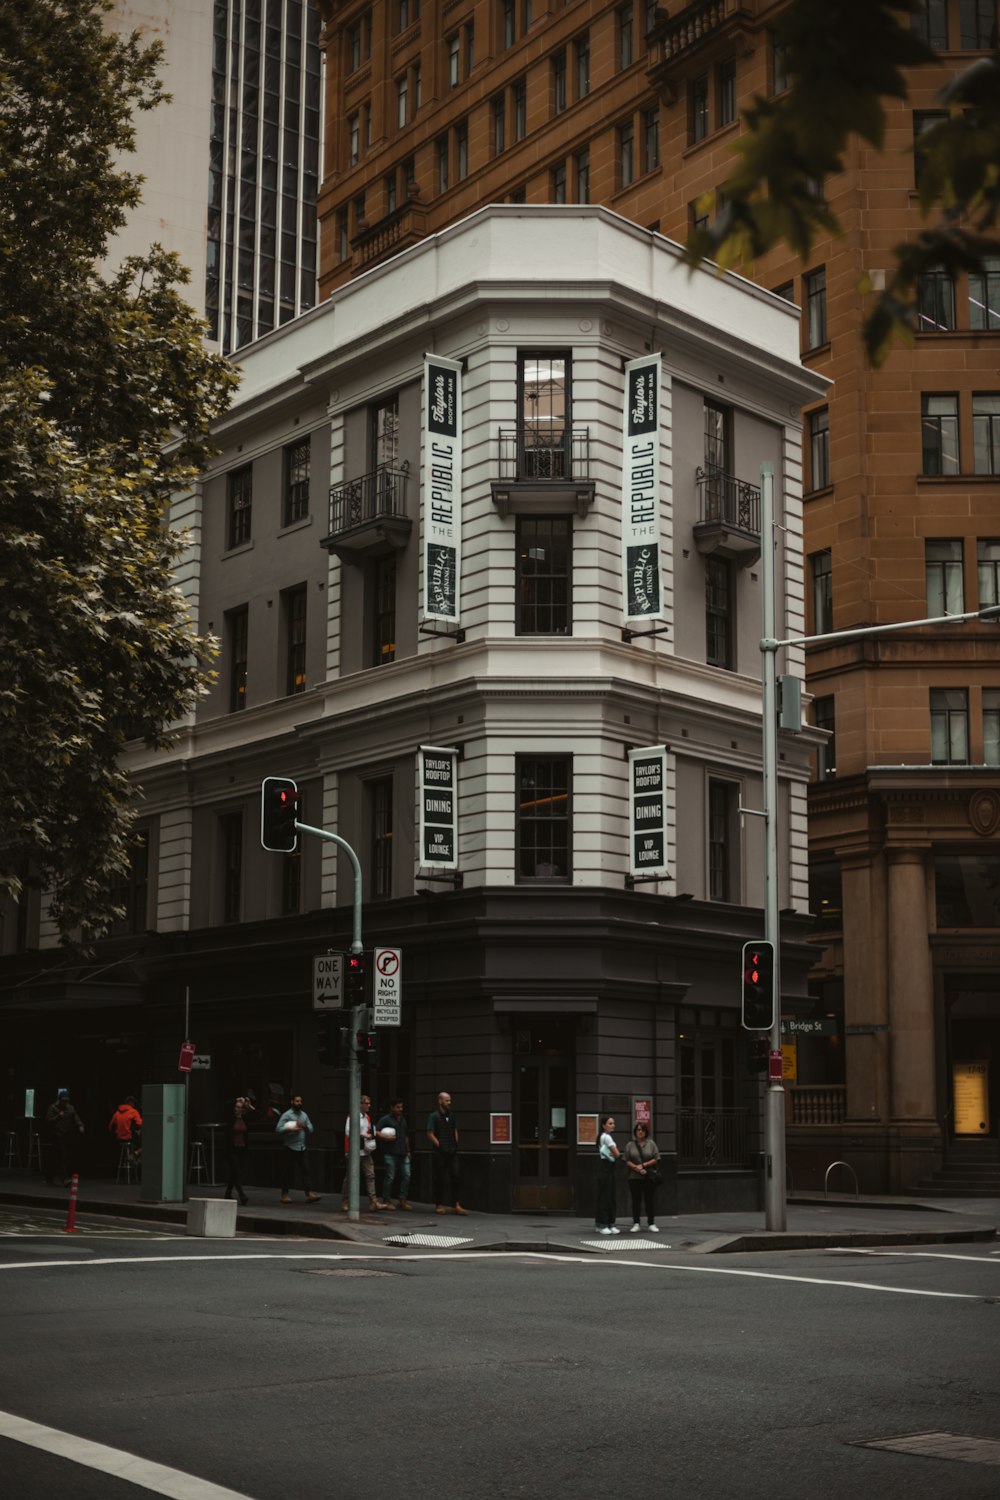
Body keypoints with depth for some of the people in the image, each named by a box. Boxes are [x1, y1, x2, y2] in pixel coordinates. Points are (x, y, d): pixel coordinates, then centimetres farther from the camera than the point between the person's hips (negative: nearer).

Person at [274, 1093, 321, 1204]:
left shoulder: (304, 1115, 15)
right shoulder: (287, 1115, -2)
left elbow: (311, 1130, 13)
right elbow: (278, 1129, -9)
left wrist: (304, 1126, -7)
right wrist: (290, 1129, -19)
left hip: (302, 1147, 5)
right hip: (290, 1148, -5)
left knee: (305, 1170, -2)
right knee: (288, 1171, 1)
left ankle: (308, 1193, -7)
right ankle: (285, 1194, 10)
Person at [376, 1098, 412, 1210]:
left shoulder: (403, 1119, 18)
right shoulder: (385, 1119, -3)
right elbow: (376, 1131, -11)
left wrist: (408, 1150, 23)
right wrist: (385, 1138, -23)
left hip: (403, 1153, 6)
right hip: (391, 1154, -6)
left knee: (406, 1175, 2)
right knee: (390, 1177, -2)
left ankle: (403, 1199, 9)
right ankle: (386, 1201, 7)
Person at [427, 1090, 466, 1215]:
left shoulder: (451, 1116, 14)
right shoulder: (433, 1116, -4)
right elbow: (430, 1135, -8)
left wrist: (455, 1145, 7)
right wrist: (440, 1146, -12)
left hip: (452, 1152, 5)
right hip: (439, 1153, -5)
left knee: (455, 1177, -2)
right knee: (440, 1179, 1)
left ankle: (456, 1205, -1)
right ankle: (440, 1205, 9)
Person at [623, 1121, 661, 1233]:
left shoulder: (651, 1144, 5)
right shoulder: (630, 1145, 7)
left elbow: (656, 1159, 0)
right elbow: (627, 1161, 2)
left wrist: (643, 1165, -11)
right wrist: (636, 1168, -13)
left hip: (649, 1177, 0)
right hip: (634, 1177, 0)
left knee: (650, 1200, 2)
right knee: (636, 1200, 3)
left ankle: (651, 1223, 9)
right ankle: (636, 1224, 8)